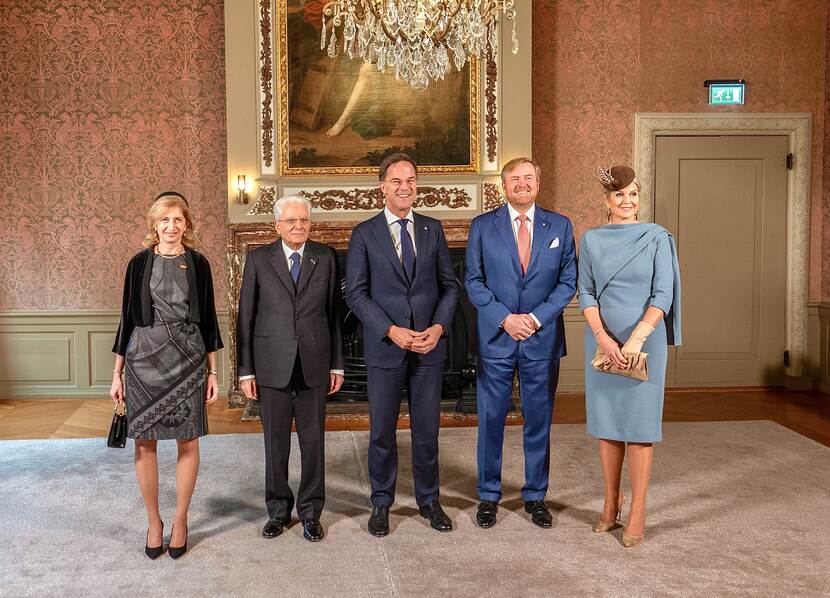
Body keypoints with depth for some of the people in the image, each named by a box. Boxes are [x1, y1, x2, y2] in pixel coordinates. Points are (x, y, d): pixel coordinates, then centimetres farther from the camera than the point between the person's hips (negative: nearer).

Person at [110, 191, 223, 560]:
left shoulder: (198, 264, 4)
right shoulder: (139, 263, 4)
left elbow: (208, 319, 6)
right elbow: (127, 317, 6)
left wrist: (213, 371, 3)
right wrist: (117, 373, 4)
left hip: (188, 360, 0)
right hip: (144, 359, 0)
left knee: (187, 442, 3)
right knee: (145, 442, 3)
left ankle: (180, 520, 17)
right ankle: (153, 521, 18)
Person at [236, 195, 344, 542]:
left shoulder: (326, 258, 5)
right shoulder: (259, 259, 2)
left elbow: (333, 313, 6)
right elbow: (246, 317, 2)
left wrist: (337, 364, 4)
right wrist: (245, 370, -1)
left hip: (314, 363, 1)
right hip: (272, 364, 0)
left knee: (313, 441, 6)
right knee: (276, 441, 8)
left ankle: (310, 512, 20)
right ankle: (278, 510, 24)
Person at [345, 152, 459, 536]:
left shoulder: (433, 229, 8)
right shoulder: (364, 234, 0)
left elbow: (450, 285, 8)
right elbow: (355, 293, -5)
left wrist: (439, 327, -8)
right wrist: (391, 331, -15)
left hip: (430, 346, 2)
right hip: (385, 347, -2)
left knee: (427, 429, 10)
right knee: (382, 431, 7)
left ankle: (429, 500, 26)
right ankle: (381, 503, 23)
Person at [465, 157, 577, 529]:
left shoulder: (560, 227, 5)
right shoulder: (482, 226, 2)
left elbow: (568, 282, 2)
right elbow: (473, 281, 0)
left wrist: (536, 318, -11)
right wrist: (505, 318, -12)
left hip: (543, 339, 1)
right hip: (495, 338, -1)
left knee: (539, 421, 9)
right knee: (491, 420, 6)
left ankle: (536, 496, 23)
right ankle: (489, 496, 20)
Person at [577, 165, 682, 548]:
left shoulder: (657, 237, 0)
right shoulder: (591, 240, 6)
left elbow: (663, 294, -7)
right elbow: (585, 293, 2)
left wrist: (636, 338, -18)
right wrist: (603, 338, -13)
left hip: (645, 340, -2)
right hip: (602, 341, 3)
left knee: (640, 425, 0)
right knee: (607, 423, 8)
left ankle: (637, 513, 8)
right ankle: (611, 503, 21)